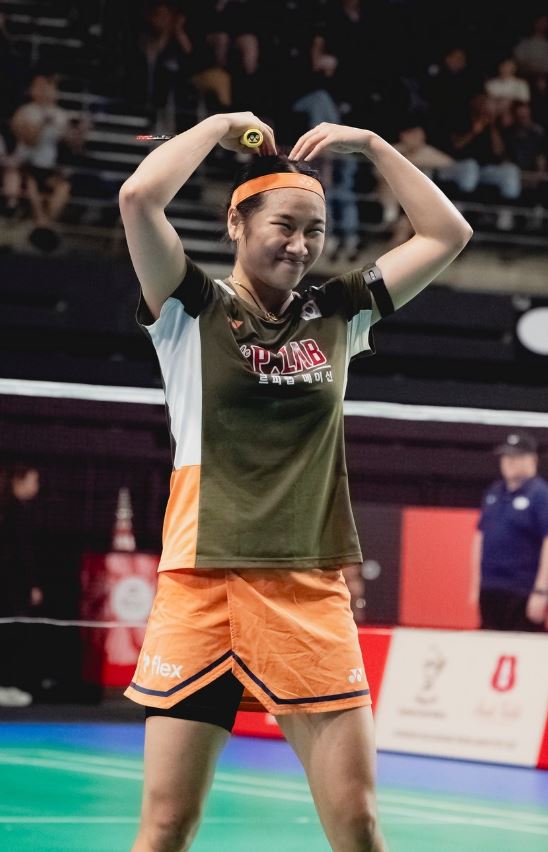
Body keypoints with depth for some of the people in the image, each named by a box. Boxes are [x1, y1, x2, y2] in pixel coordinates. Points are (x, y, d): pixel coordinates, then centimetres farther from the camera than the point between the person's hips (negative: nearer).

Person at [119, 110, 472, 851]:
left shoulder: (337, 315, 11)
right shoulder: (192, 310, 1)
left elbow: (448, 233, 15)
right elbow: (138, 197, -15)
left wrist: (369, 143, 11)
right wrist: (220, 127, -2)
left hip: (313, 591, 3)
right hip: (203, 583, -3)